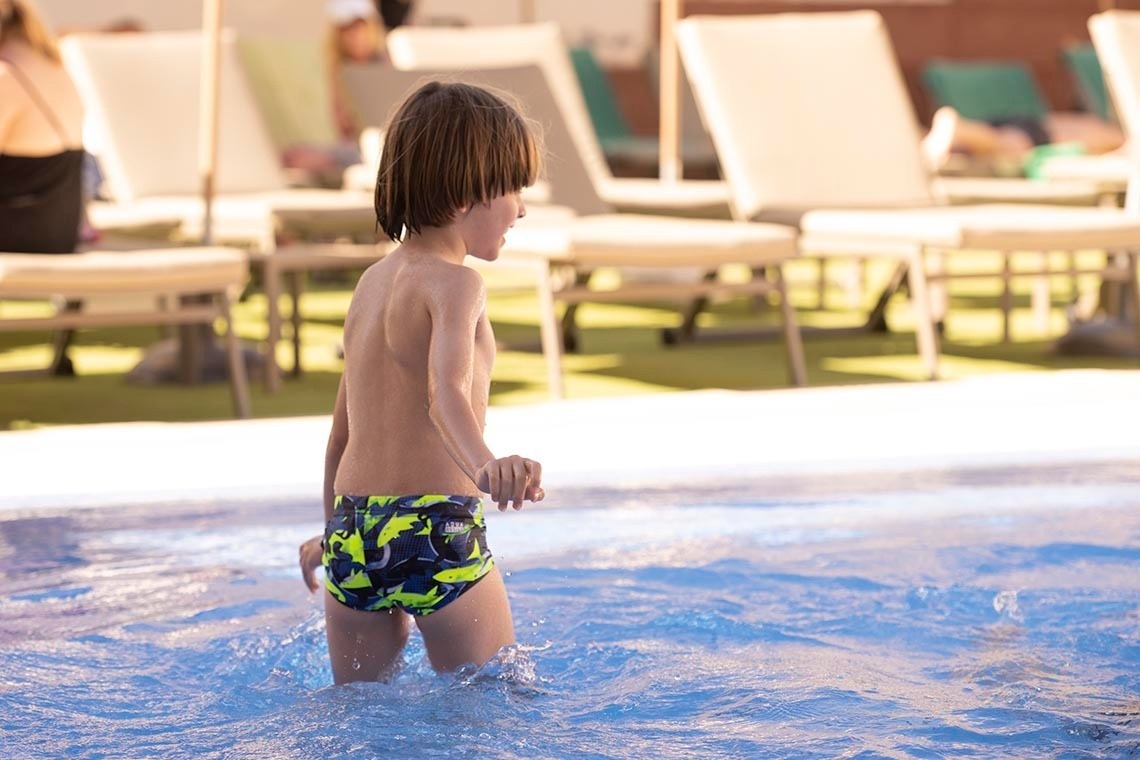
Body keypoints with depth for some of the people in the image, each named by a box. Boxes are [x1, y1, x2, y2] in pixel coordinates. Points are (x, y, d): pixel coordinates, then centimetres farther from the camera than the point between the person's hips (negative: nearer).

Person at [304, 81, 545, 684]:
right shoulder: (453, 282, -9)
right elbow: (446, 392, -29)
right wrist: (485, 466, -48)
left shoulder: (373, 280, 15)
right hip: (437, 530, -7)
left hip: (353, 528, 8)